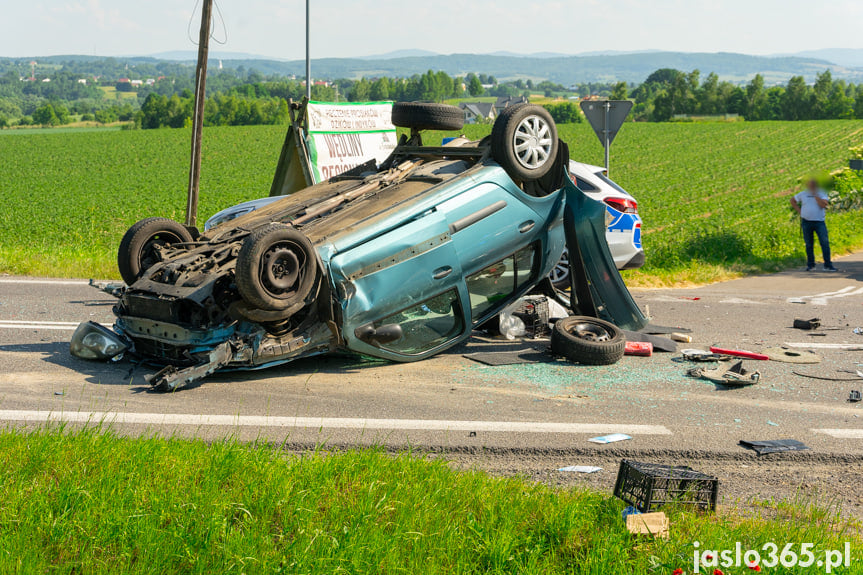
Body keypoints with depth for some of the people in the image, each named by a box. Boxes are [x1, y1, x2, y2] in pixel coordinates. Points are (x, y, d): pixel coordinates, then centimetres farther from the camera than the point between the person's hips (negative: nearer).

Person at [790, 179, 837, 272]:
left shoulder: (822, 194, 2)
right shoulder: (803, 194, 8)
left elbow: (823, 205, -16)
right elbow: (792, 200, 23)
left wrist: (815, 194, -13)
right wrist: (799, 211, 10)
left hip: (819, 222, -2)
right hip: (806, 222, 2)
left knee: (825, 242, -11)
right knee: (809, 244, 7)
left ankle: (828, 265, -10)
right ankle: (810, 265, 17)